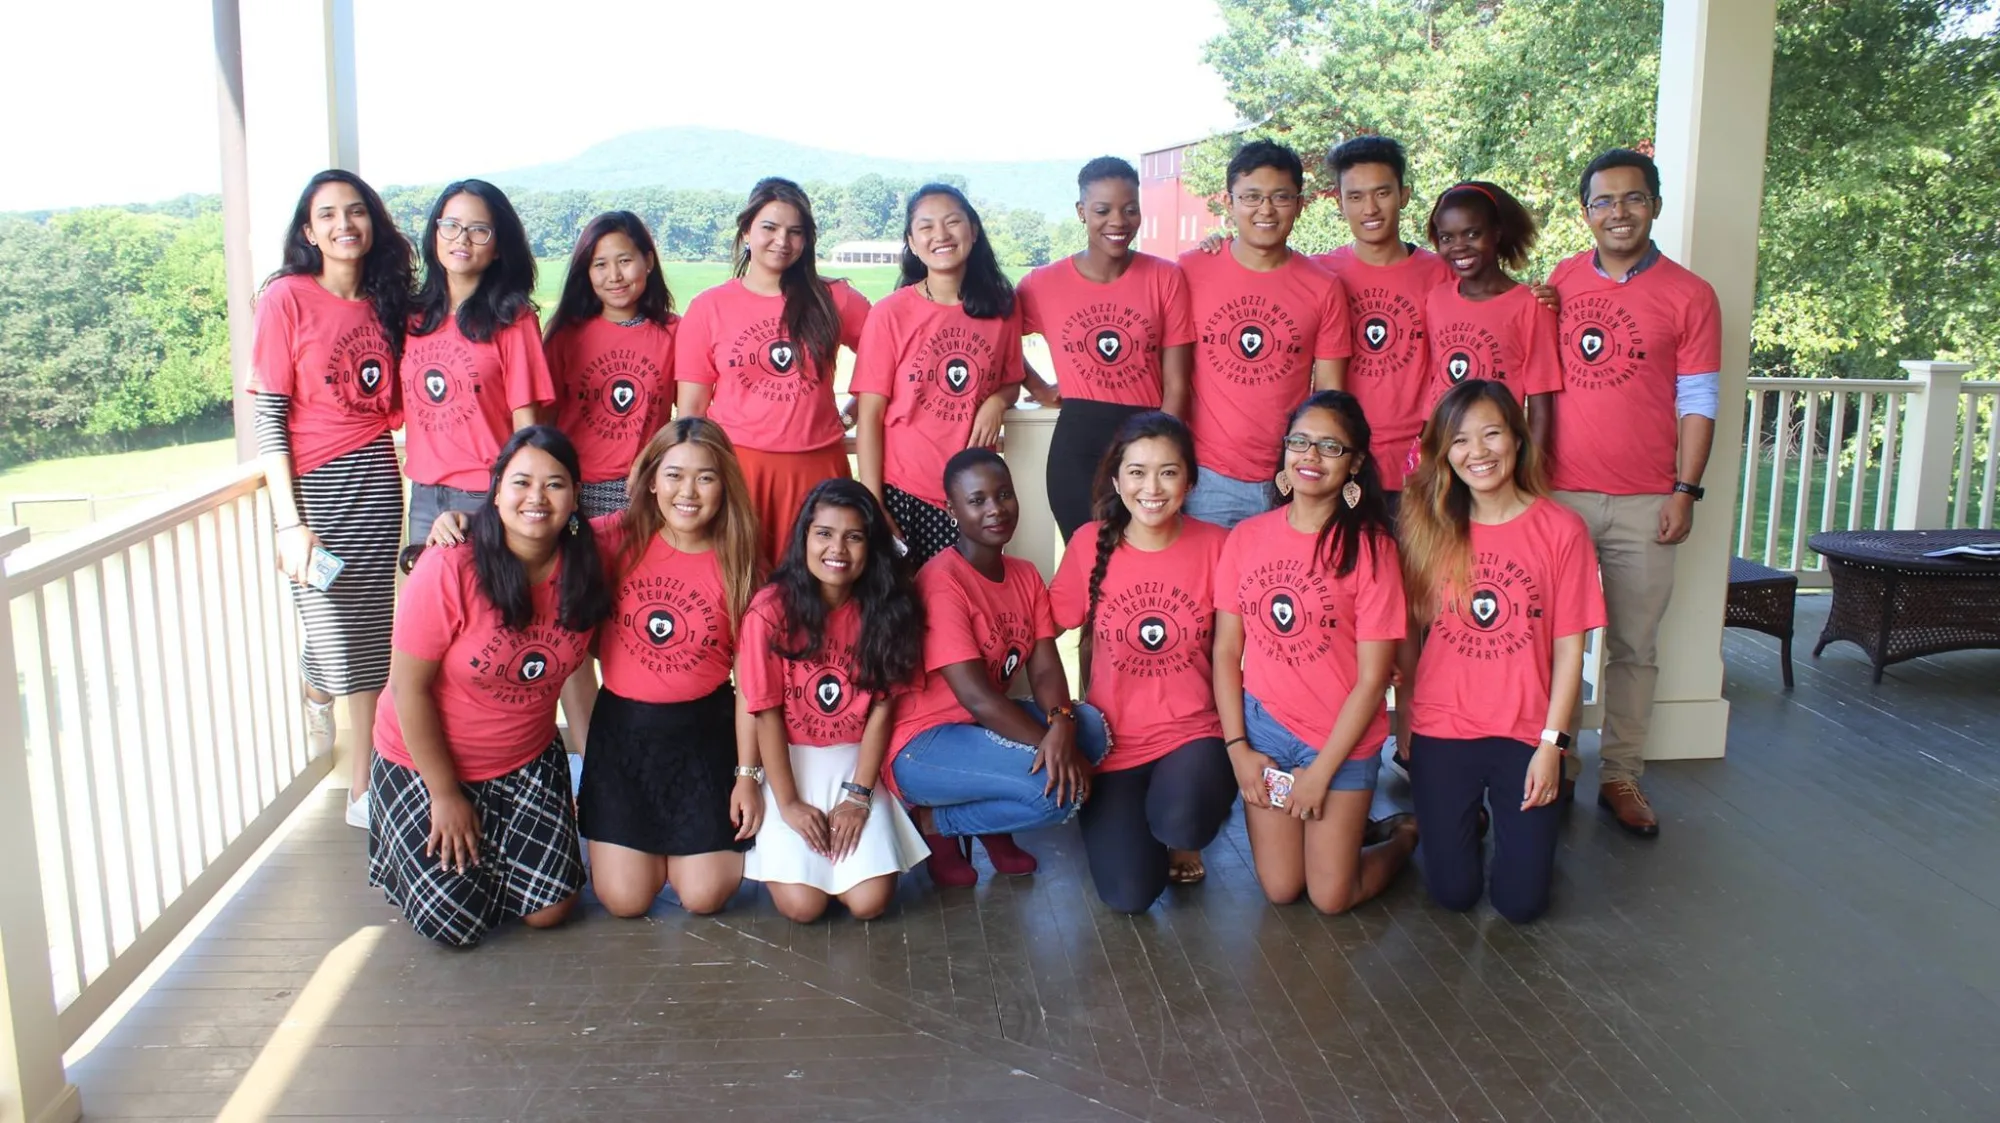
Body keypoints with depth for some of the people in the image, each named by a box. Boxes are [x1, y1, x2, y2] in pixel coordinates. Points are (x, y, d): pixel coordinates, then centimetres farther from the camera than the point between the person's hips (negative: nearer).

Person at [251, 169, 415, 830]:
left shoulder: (385, 302, 9)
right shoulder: (287, 298, -6)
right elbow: (269, 417, -8)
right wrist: (290, 523, -13)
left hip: (378, 480, 4)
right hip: (314, 485, -4)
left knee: (375, 634, 5)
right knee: (336, 637, -1)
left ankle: (363, 788, 17)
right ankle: (316, 693, 36)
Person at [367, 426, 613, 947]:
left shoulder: (584, 567, -11)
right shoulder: (449, 569, -24)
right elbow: (409, 689, -18)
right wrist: (445, 795, -13)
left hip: (528, 763, 4)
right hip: (425, 763, -4)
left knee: (548, 911, -3)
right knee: (459, 923, -7)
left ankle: (488, 849, 27)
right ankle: (416, 849, 24)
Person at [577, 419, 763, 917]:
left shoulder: (737, 564, -4)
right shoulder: (621, 537, -5)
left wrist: (748, 774, -5)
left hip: (704, 732, 0)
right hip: (621, 727, 0)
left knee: (704, 896, -3)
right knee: (625, 899, -4)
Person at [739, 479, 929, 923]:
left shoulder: (884, 610, -5)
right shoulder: (772, 608, -14)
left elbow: (881, 709, -5)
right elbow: (767, 713, -11)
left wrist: (858, 796, -11)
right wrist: (787, 803, -13)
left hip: (855, 765, 2)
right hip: (789, 764, -2)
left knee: (869, 902, -14)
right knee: (802, 905, -16)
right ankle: (778, 848, 16)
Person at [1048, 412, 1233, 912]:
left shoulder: (1216, 546, -6)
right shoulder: (1090, 543, -5)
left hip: (1193, 734, 0)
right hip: (1114, 741, 1)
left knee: (1181, 821, -33)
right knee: (1130, 894, -14)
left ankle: (1179, 838, 6)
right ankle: (1121, 819, 21)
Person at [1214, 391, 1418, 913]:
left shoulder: (1369, 546, -12)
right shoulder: (1246, 537, -1)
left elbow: (1372, 677, -12)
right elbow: (1226, 650, 2)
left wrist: (1322, 771, -12)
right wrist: (1237, 748, -5)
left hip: (1342, 737, -3)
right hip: (1264, 727, 3)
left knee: (1331, 897, 1)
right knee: (1280, 889, 5)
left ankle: (1404, 834, 30)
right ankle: (1343, 825, 34)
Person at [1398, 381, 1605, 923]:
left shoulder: (1561, 529, -7)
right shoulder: (1427, 526, 0)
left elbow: (1569, 647, -5)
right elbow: (1407, 634, 3)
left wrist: (1551, 743, -8)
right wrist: (1405, 722, -4)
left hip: (1524, 734, -1)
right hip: (1441, 732, 1)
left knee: (1520, 901, 0)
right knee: (1453, 892, 4)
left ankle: (1507, 817, 31)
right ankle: (1465, 820, 35)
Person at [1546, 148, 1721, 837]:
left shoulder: (1689, 296, 2)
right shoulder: (1559, 284, 8)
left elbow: (1697, 402, 2)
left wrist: (1686, 490, -4)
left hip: (1645, 503, -1)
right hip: (1560, 494, 1)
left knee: (1635, 645, 6)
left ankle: (1621, 776, 17)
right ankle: (1555, 764, 18)